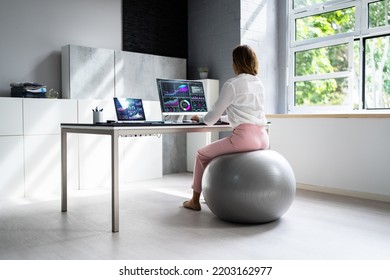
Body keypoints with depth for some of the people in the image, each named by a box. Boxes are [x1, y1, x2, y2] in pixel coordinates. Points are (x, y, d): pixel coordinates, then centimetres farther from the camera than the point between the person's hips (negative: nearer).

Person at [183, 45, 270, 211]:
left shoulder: (232, 84, -5)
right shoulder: (259, 84, 17)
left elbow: (212, 117, -2)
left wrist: (200, 119, 19)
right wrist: (222, 118, 37)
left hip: (244, 138, -8)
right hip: (263, 139, 8)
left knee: (202, 155, 15)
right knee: (226, 153, 37)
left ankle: (195, 201, 23)